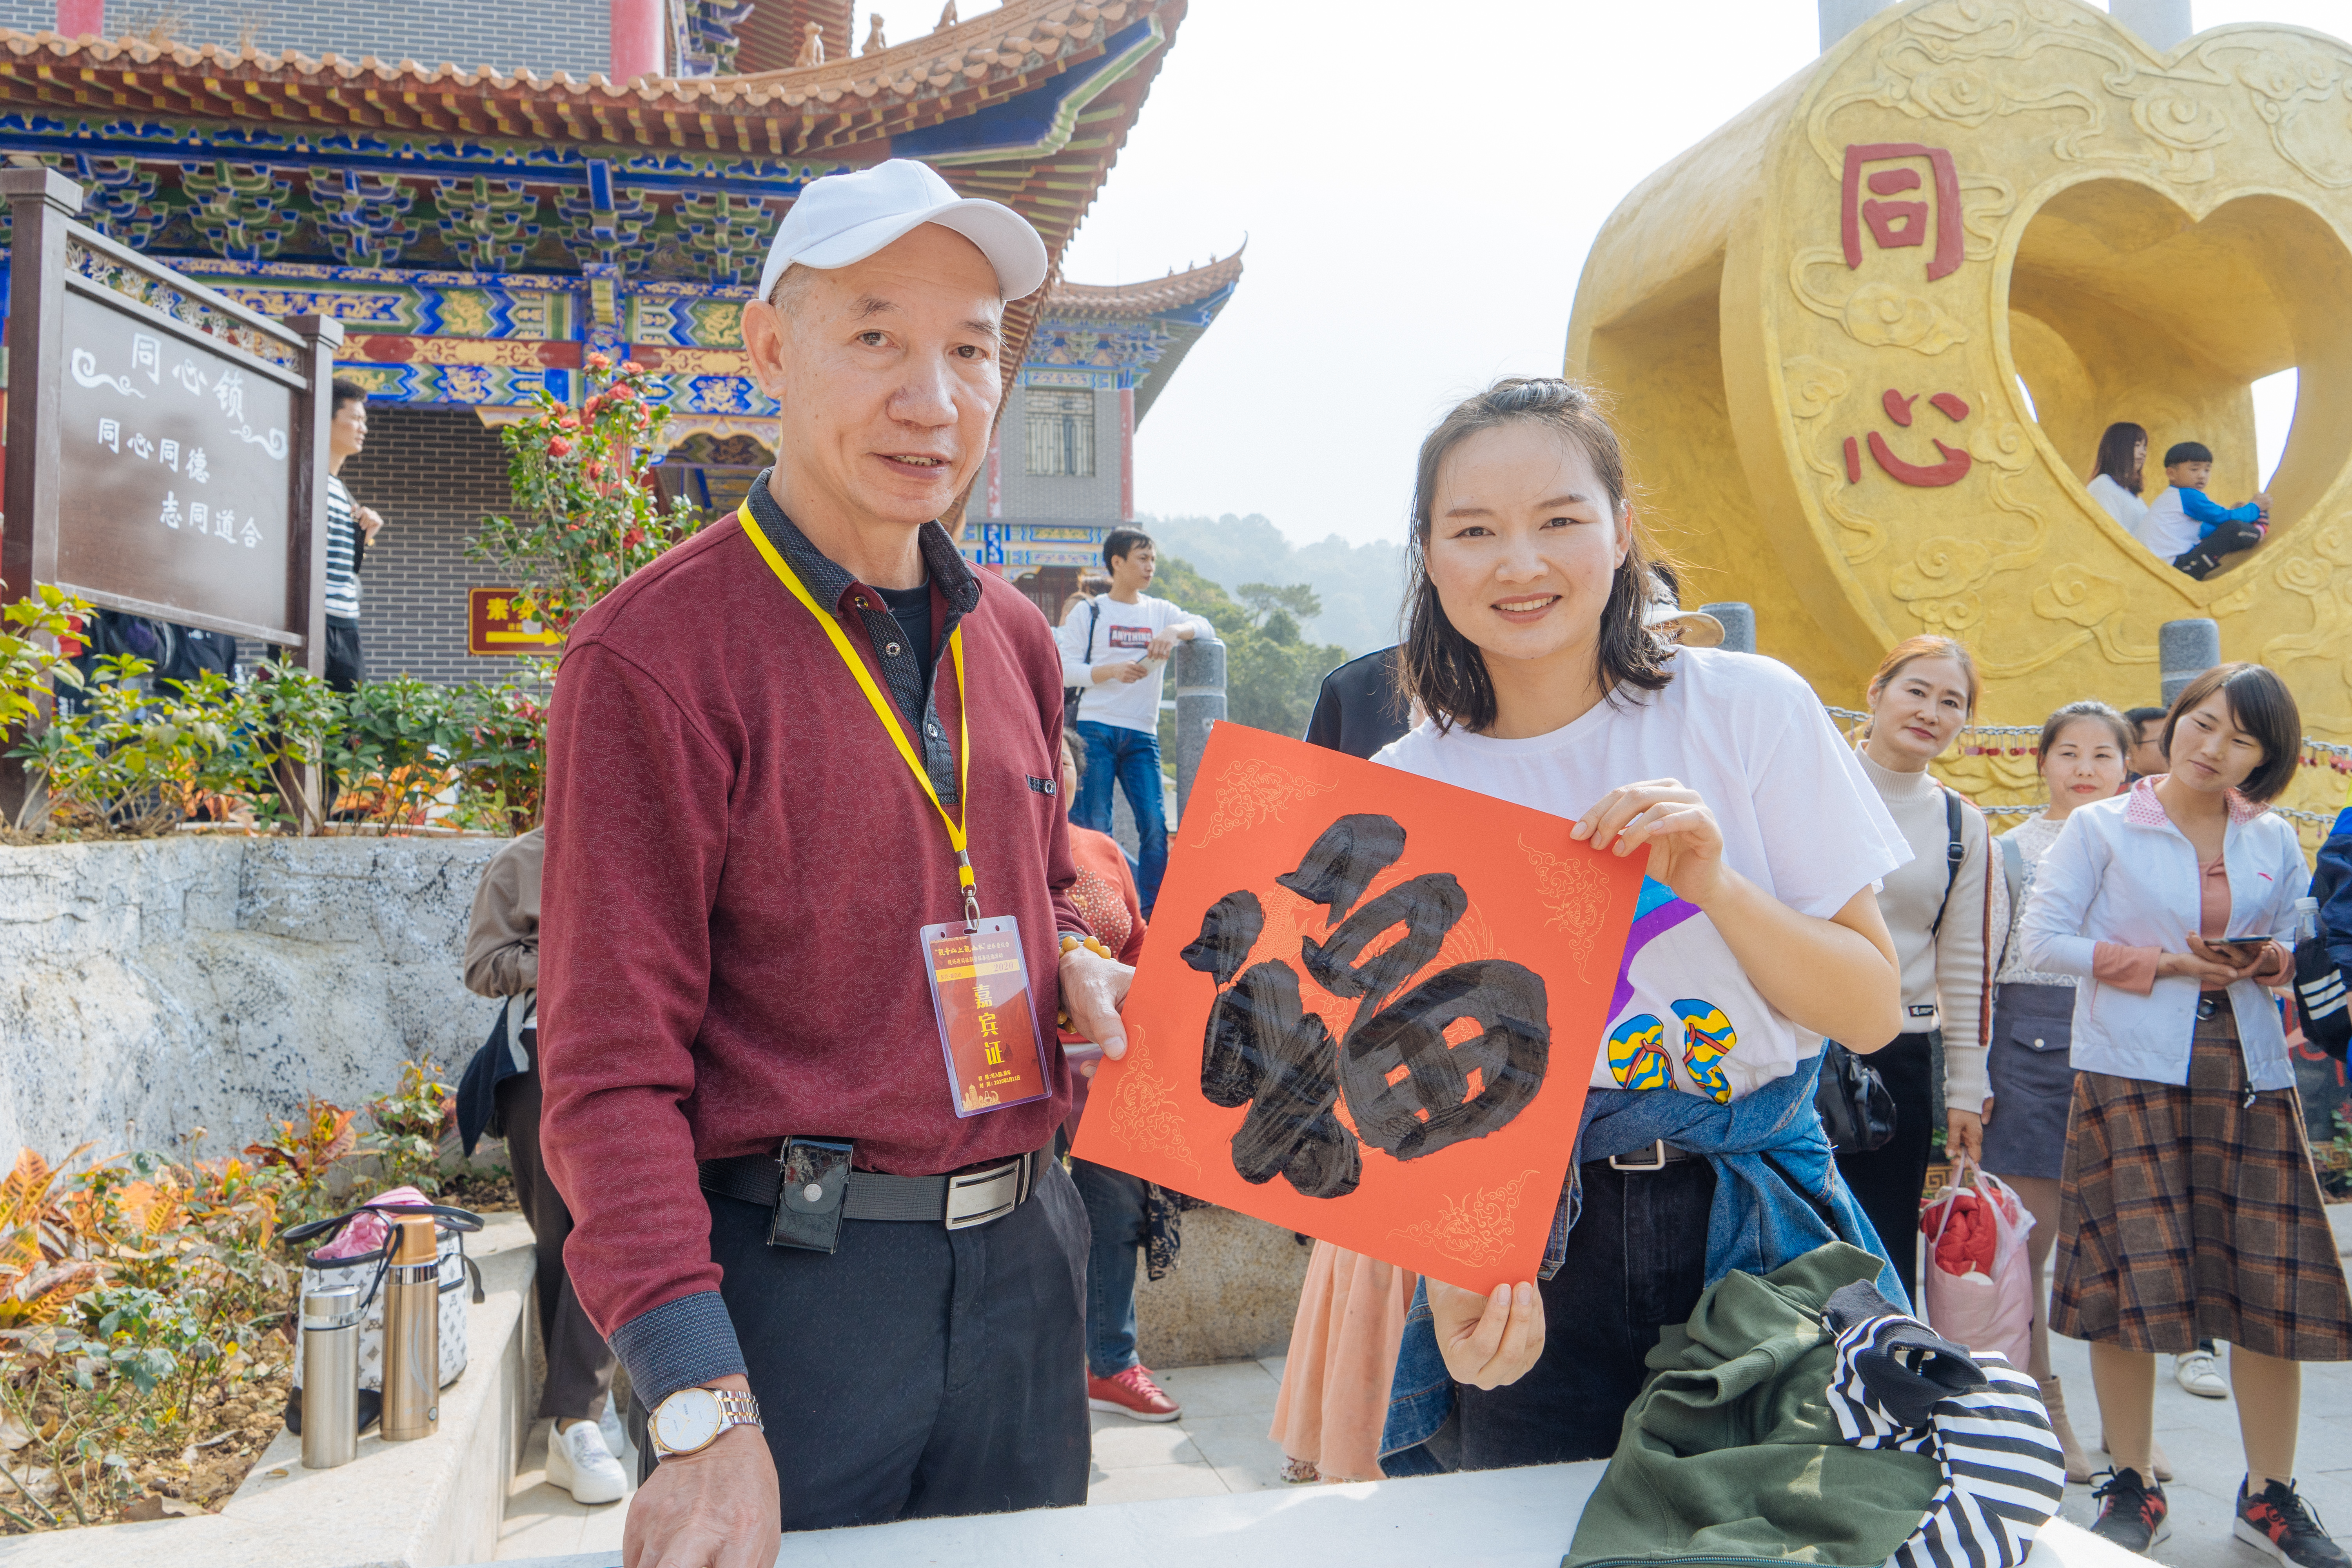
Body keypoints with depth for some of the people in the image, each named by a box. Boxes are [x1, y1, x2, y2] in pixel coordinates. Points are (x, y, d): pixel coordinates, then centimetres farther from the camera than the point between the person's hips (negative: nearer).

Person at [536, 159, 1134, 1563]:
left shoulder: (1012, 639, 7)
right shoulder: (656, 655, -13)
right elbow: (614, 1062, -15)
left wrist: (1080, 963, -2)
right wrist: (702, 1408, -22)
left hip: (1026, 1257, 7)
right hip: (790, 1277, -6)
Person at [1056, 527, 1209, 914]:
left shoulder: (1160, 611, 16)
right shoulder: (1088, 613, 7)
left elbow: (1205, 627, 2)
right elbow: (1065, 670, 0)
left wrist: (1175, 631, -17)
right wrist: (1112, 671, -15)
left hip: (1142, 734, 3)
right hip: (1095, 730, -3)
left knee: (1156, 824, -7)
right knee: (1093, 825, -5)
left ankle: (1152, 912, -1)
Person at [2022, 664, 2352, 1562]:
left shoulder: (2275, 843, 13)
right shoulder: (2102, 829, 1)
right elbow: (2042, 939, -3)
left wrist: (2269, 963, -3)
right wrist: (2164, 964, -11)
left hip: (2249, 1074, 4)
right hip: (2131, 1073, -3)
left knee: (2274, 1284, 1)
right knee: (2130, 1280, -2)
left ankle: (2270, 1495, 20)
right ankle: (2133, 1490, 14)